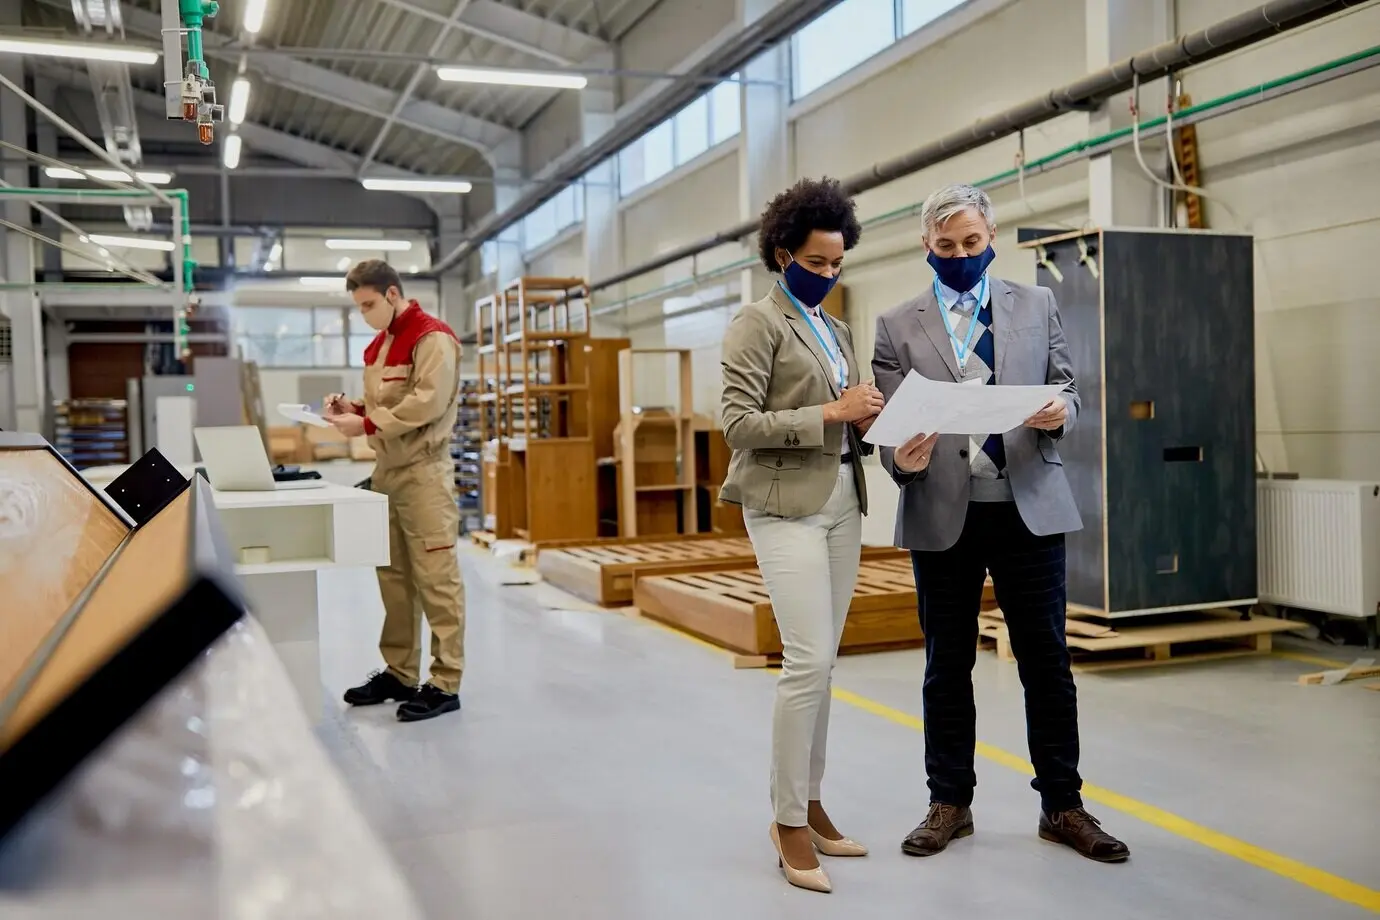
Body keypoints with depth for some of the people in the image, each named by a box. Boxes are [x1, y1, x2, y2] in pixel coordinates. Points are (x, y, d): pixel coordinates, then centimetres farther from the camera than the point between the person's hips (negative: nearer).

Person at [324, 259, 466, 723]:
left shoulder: (432, 337, -10)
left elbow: (428, 402, -21)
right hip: (386, 470, 9)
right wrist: (353, 408, 6)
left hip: (423, 472, -9)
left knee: (435, 579, -6)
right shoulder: (379, 344, 19)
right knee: (393, 576, 13)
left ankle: (446, 683, -1)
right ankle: (399, 674, 22)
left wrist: (367, 424, -20)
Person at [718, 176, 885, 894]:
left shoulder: (836, 330, 17)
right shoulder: (758, 323, -4)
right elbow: (737, 422, -13)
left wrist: (866, 419, -2)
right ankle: (788, 820, 2)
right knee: (808, 661, -11)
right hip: (787, 506, -7)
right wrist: (829, 414, -16)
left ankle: (810, 806, 20)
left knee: (821, 664, 10)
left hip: (843, 501, 7)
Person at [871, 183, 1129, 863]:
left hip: (1028, 507, 1)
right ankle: (950, 803, 22)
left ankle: (1063, 806, 19)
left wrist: (1060, 410, -14)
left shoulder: (1037, 304, 10)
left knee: (1046, 660, 5)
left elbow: (1065, 386, 10)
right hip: (942, 515, 0)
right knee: (947, 665, 9)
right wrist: (903, 460, -21)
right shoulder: (897, 326, 5)